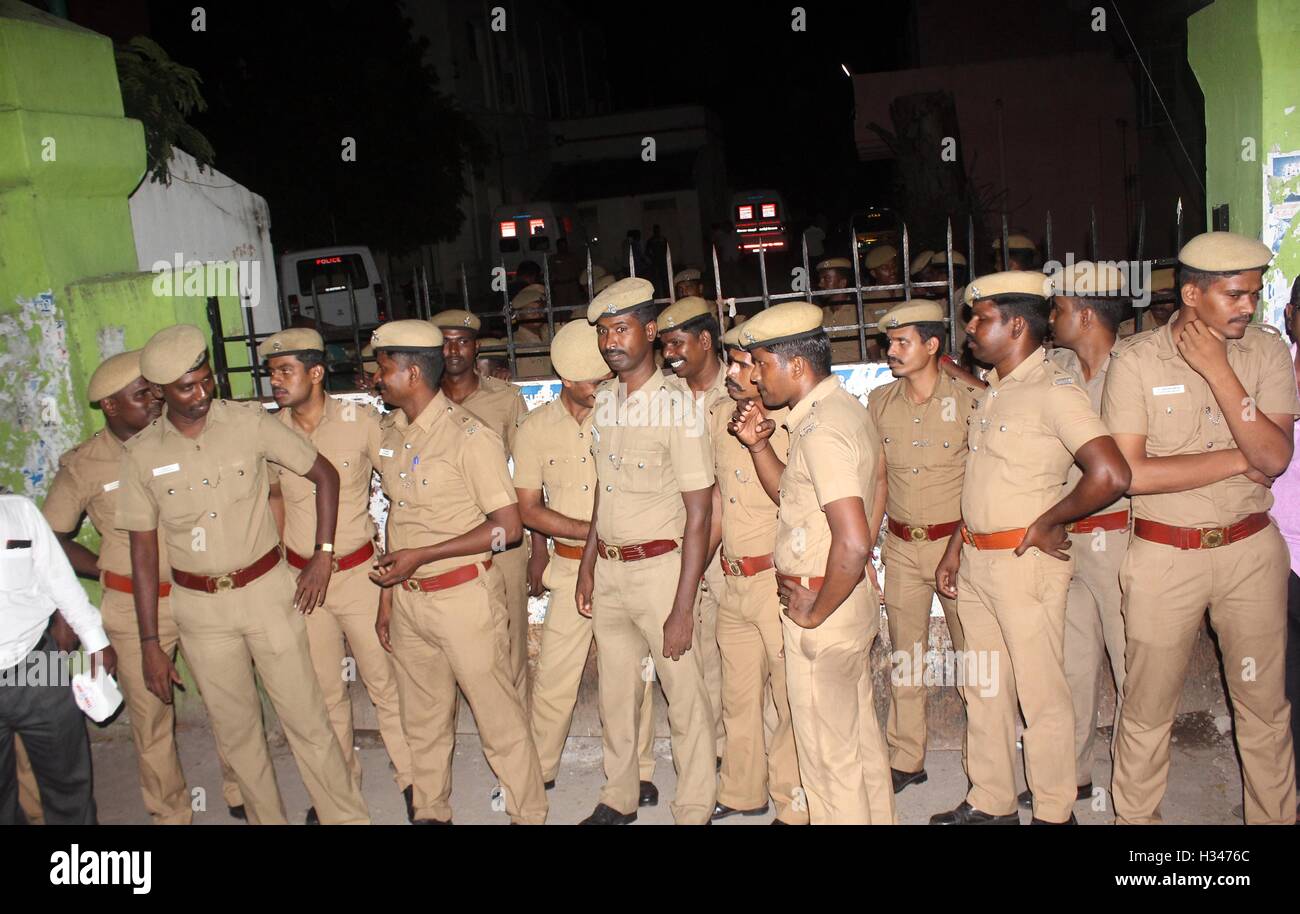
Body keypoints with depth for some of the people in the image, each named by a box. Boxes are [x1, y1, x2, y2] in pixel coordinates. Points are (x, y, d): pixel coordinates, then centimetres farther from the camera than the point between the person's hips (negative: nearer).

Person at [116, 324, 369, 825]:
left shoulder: (249, 422, -8)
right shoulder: (141, 454, -4)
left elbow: (325, 475, 1)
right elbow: (143, 552, 0)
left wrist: (322, 554, -5)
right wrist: (150, 643, 0)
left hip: (267, 590, -1)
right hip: (200, 607, 2)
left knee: (306, 717, 3)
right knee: (234, 728, 13)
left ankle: (347, 817, 17)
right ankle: (266, 817, 32)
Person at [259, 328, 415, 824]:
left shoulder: (360, 420, -11)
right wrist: (278, 567, 11)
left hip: (360, 572, -3)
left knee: (384, 681, 5)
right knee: (324, 690, 14)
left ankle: (412, 778, 22)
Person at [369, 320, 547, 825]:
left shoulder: (468, 434, -15)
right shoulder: (391, 431, 6)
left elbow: (507, 526, -17)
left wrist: (421, 556, -19)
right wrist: (387, 596, 13)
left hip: (465, 596, -7)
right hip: (408, 599, 7)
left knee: (499, 717, 4)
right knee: (422, 721, 19)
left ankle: (529, 814, 21)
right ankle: (431, 812, 37)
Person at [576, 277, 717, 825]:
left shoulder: (676, 402, -13)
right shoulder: (604, 400, 6)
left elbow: (698, 514, -14)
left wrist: (682, 607, -17)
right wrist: (588, 565, 13)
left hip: (659, 565, -6)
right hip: (608, 569, 6)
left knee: (684, 694, 6)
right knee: (615, 689, 17)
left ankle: (694, 810, 24)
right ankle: (618, 799, 35)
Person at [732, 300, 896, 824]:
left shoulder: (823, 428, -23)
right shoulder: (842, 408, 8)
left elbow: (853, 543, -32)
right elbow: (792, 496, 19)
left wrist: (816, 612, -19)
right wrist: (759, 445, 4)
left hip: (824, 608, -10)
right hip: (852, 601, 10)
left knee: (828, 754, 5)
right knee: (860, 738, 23)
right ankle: (876, 817, 38)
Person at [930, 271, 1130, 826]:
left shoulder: (1052, 391, -16)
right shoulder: (991, 392, 12)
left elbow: (1111, 475, -26)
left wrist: (1047, 522, -15)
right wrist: (956, 546, 16)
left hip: (1025, 562, -9)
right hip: (976, 562, 9)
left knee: (1040, 692, 5)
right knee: (984, 687, 16)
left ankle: (1054, 813, 21)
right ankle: (990, 803, 30)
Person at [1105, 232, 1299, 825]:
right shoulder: (1137, 361, -8)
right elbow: (1131, 472, -16)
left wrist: (1218, 370, -18)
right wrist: (1238, 461, -12)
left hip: (1251, 549, 2)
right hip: (1164, 555, -2)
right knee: (1148, 706, 9)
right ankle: (1135, 816, 26)